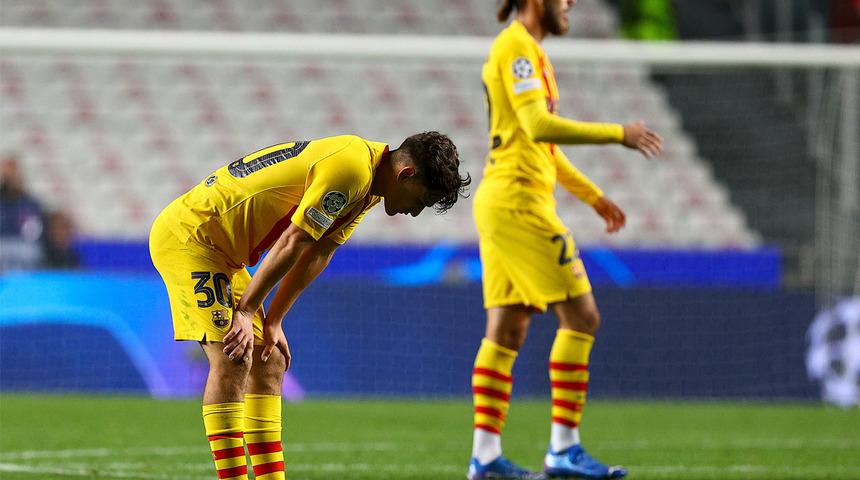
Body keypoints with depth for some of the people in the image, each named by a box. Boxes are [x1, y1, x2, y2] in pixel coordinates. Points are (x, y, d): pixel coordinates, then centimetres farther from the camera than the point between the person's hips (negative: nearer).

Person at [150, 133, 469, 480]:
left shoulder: (368, 186, 9)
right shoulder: (350, 169, -23)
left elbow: (316, 255, 11)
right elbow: (292, 244, -22)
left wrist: (272, 321, 7)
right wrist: (245, 311, -16)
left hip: (219, 249, 10)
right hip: (187, 233, -10)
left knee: (269, 362, 7)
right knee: (232, 361, -18)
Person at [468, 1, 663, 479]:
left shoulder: (529, 51, 20)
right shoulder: (517, 47, -11)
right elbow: (538, 125, -23)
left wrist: (594, 196, 26)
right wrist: (617, 134, -19)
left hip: (502, 205, 10)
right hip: (519, 201, -10)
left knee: (507, 331, 7)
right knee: (581, 317, -8)